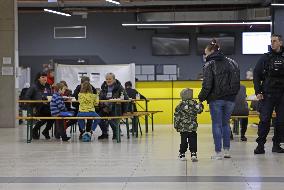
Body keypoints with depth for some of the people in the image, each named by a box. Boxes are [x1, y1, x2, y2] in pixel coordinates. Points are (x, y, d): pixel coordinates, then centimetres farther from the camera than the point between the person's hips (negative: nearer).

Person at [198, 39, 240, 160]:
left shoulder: (209, 65, -8)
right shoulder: (231, 63, 10)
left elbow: (207, 85, -13)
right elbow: (237, 82, 11)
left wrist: (201, 98, -1)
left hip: (215, 99, -5)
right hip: (230, 99, 5)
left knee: (217, 124, 2)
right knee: (226, 123, 16)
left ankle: (218, 152, 2)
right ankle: (227, 150, 16)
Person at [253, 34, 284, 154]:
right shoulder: (265, 58, 5)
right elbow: (256, 74, 4)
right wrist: (258, 91, -5)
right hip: (267, 94, -1)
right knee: (264, 120, -5)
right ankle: (260, 145, -1)